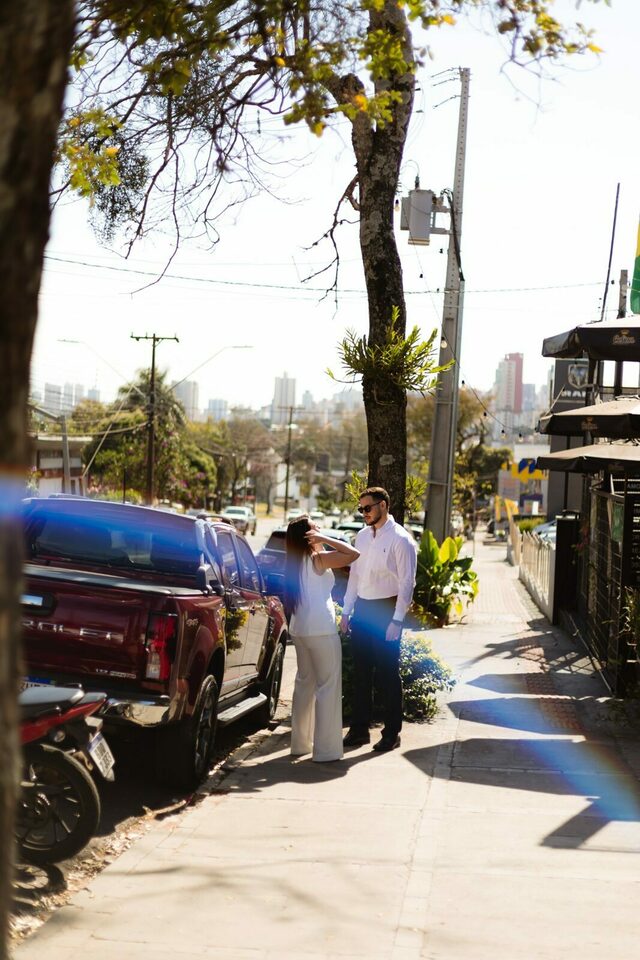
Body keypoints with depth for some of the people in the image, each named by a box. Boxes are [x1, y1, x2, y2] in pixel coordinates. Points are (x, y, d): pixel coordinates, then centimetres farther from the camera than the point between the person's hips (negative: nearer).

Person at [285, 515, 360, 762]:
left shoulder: (294, 561, 11)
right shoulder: (319, 559, -12)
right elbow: (353, 554, -19)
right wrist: (323, 538, -12)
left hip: (299, 629, 8)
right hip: (322, 630, -8)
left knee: (304, 682, 17)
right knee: (328, 686, -4)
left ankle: (301, 742, 22)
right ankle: (326, 749, -5)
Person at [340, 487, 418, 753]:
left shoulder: (400, 539, -11)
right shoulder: (362, 536, 10)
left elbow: (407, 582, -12)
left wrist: (397, 621, -16)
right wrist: (347, 612, 11)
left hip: (387, 610, -6)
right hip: (362, 608, 7)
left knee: (387, 674, 1)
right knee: (361, 671, 11)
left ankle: (392, 733, 11)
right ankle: (359, 729, 21)